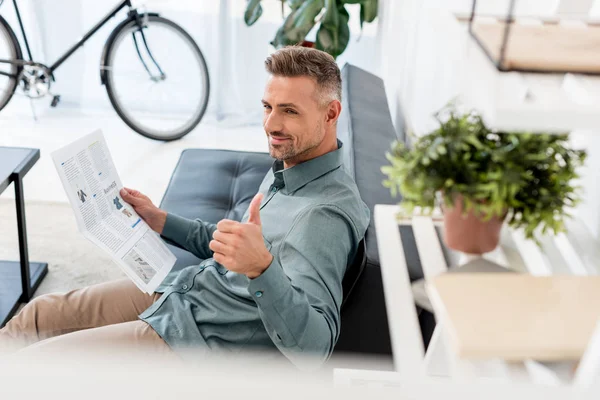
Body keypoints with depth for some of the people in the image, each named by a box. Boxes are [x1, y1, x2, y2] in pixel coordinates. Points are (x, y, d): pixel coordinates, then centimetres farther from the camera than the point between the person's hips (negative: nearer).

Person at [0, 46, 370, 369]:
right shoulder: (285, 170, 5)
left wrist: (261, 268, -51)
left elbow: (314, 348, -35)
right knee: (40, 313, 13)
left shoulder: (327, 212, -26)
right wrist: (159, 220, 12)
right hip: (177, 288, 9)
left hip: (196, 337, -9)